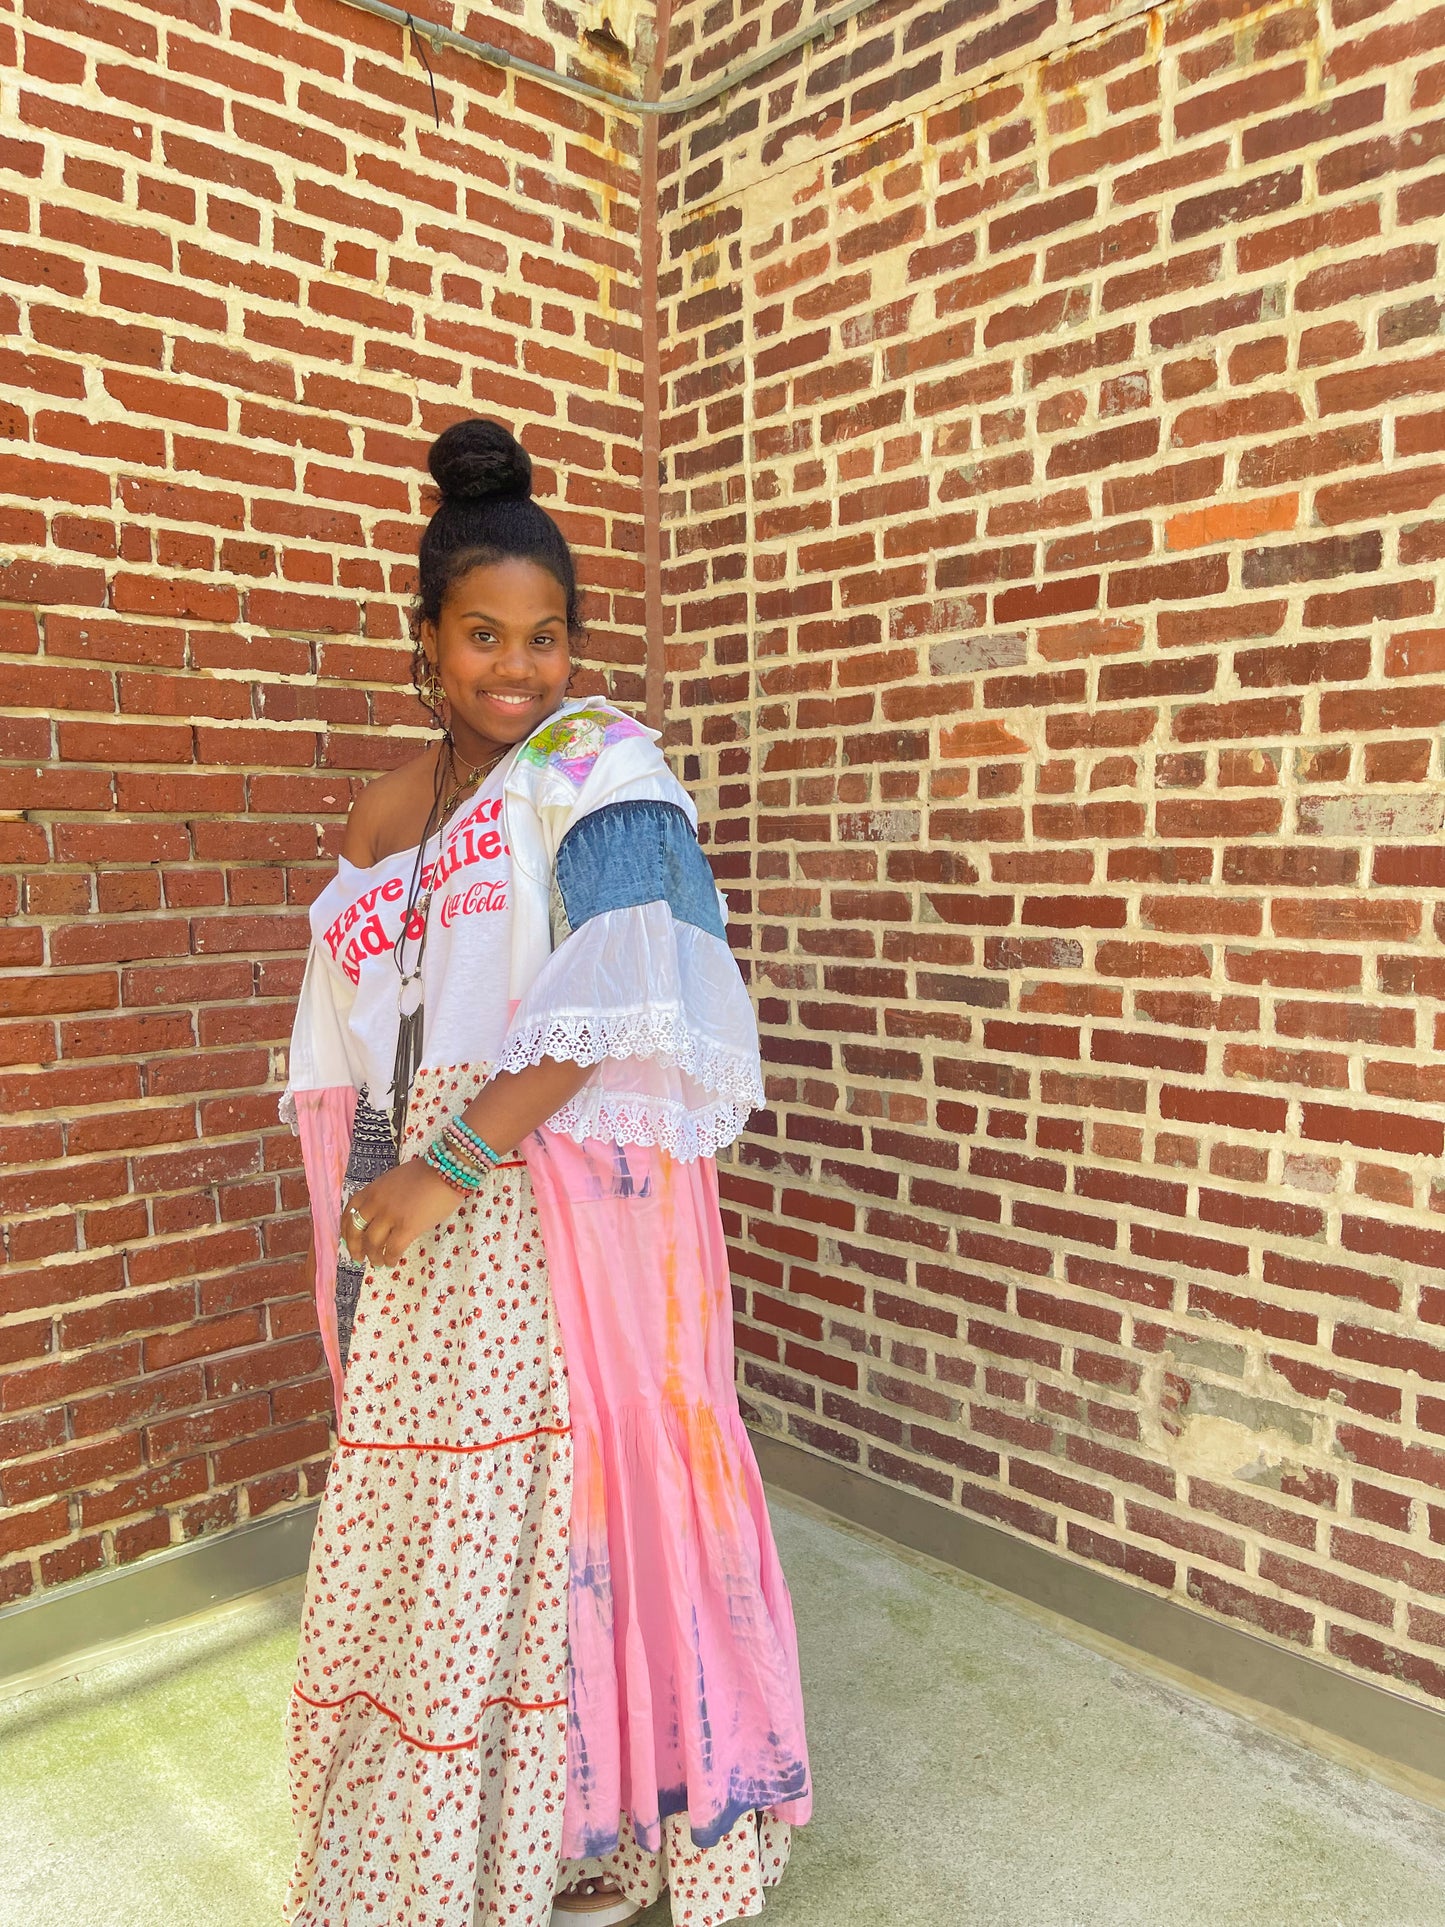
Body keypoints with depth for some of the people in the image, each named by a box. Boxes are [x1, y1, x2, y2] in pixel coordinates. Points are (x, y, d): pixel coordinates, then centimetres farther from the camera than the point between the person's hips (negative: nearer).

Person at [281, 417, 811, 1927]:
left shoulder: (601, 771, -6)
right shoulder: (387, 810, 12)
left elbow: (611, 1009, -17)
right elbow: (353, 1044, 16)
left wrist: (448, 1162, -18)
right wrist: (363, 1208, 10)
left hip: (566, 1197, -6)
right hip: (427, 1218, 6)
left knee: (555, 1501, 3)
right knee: (417, 1506, 14)